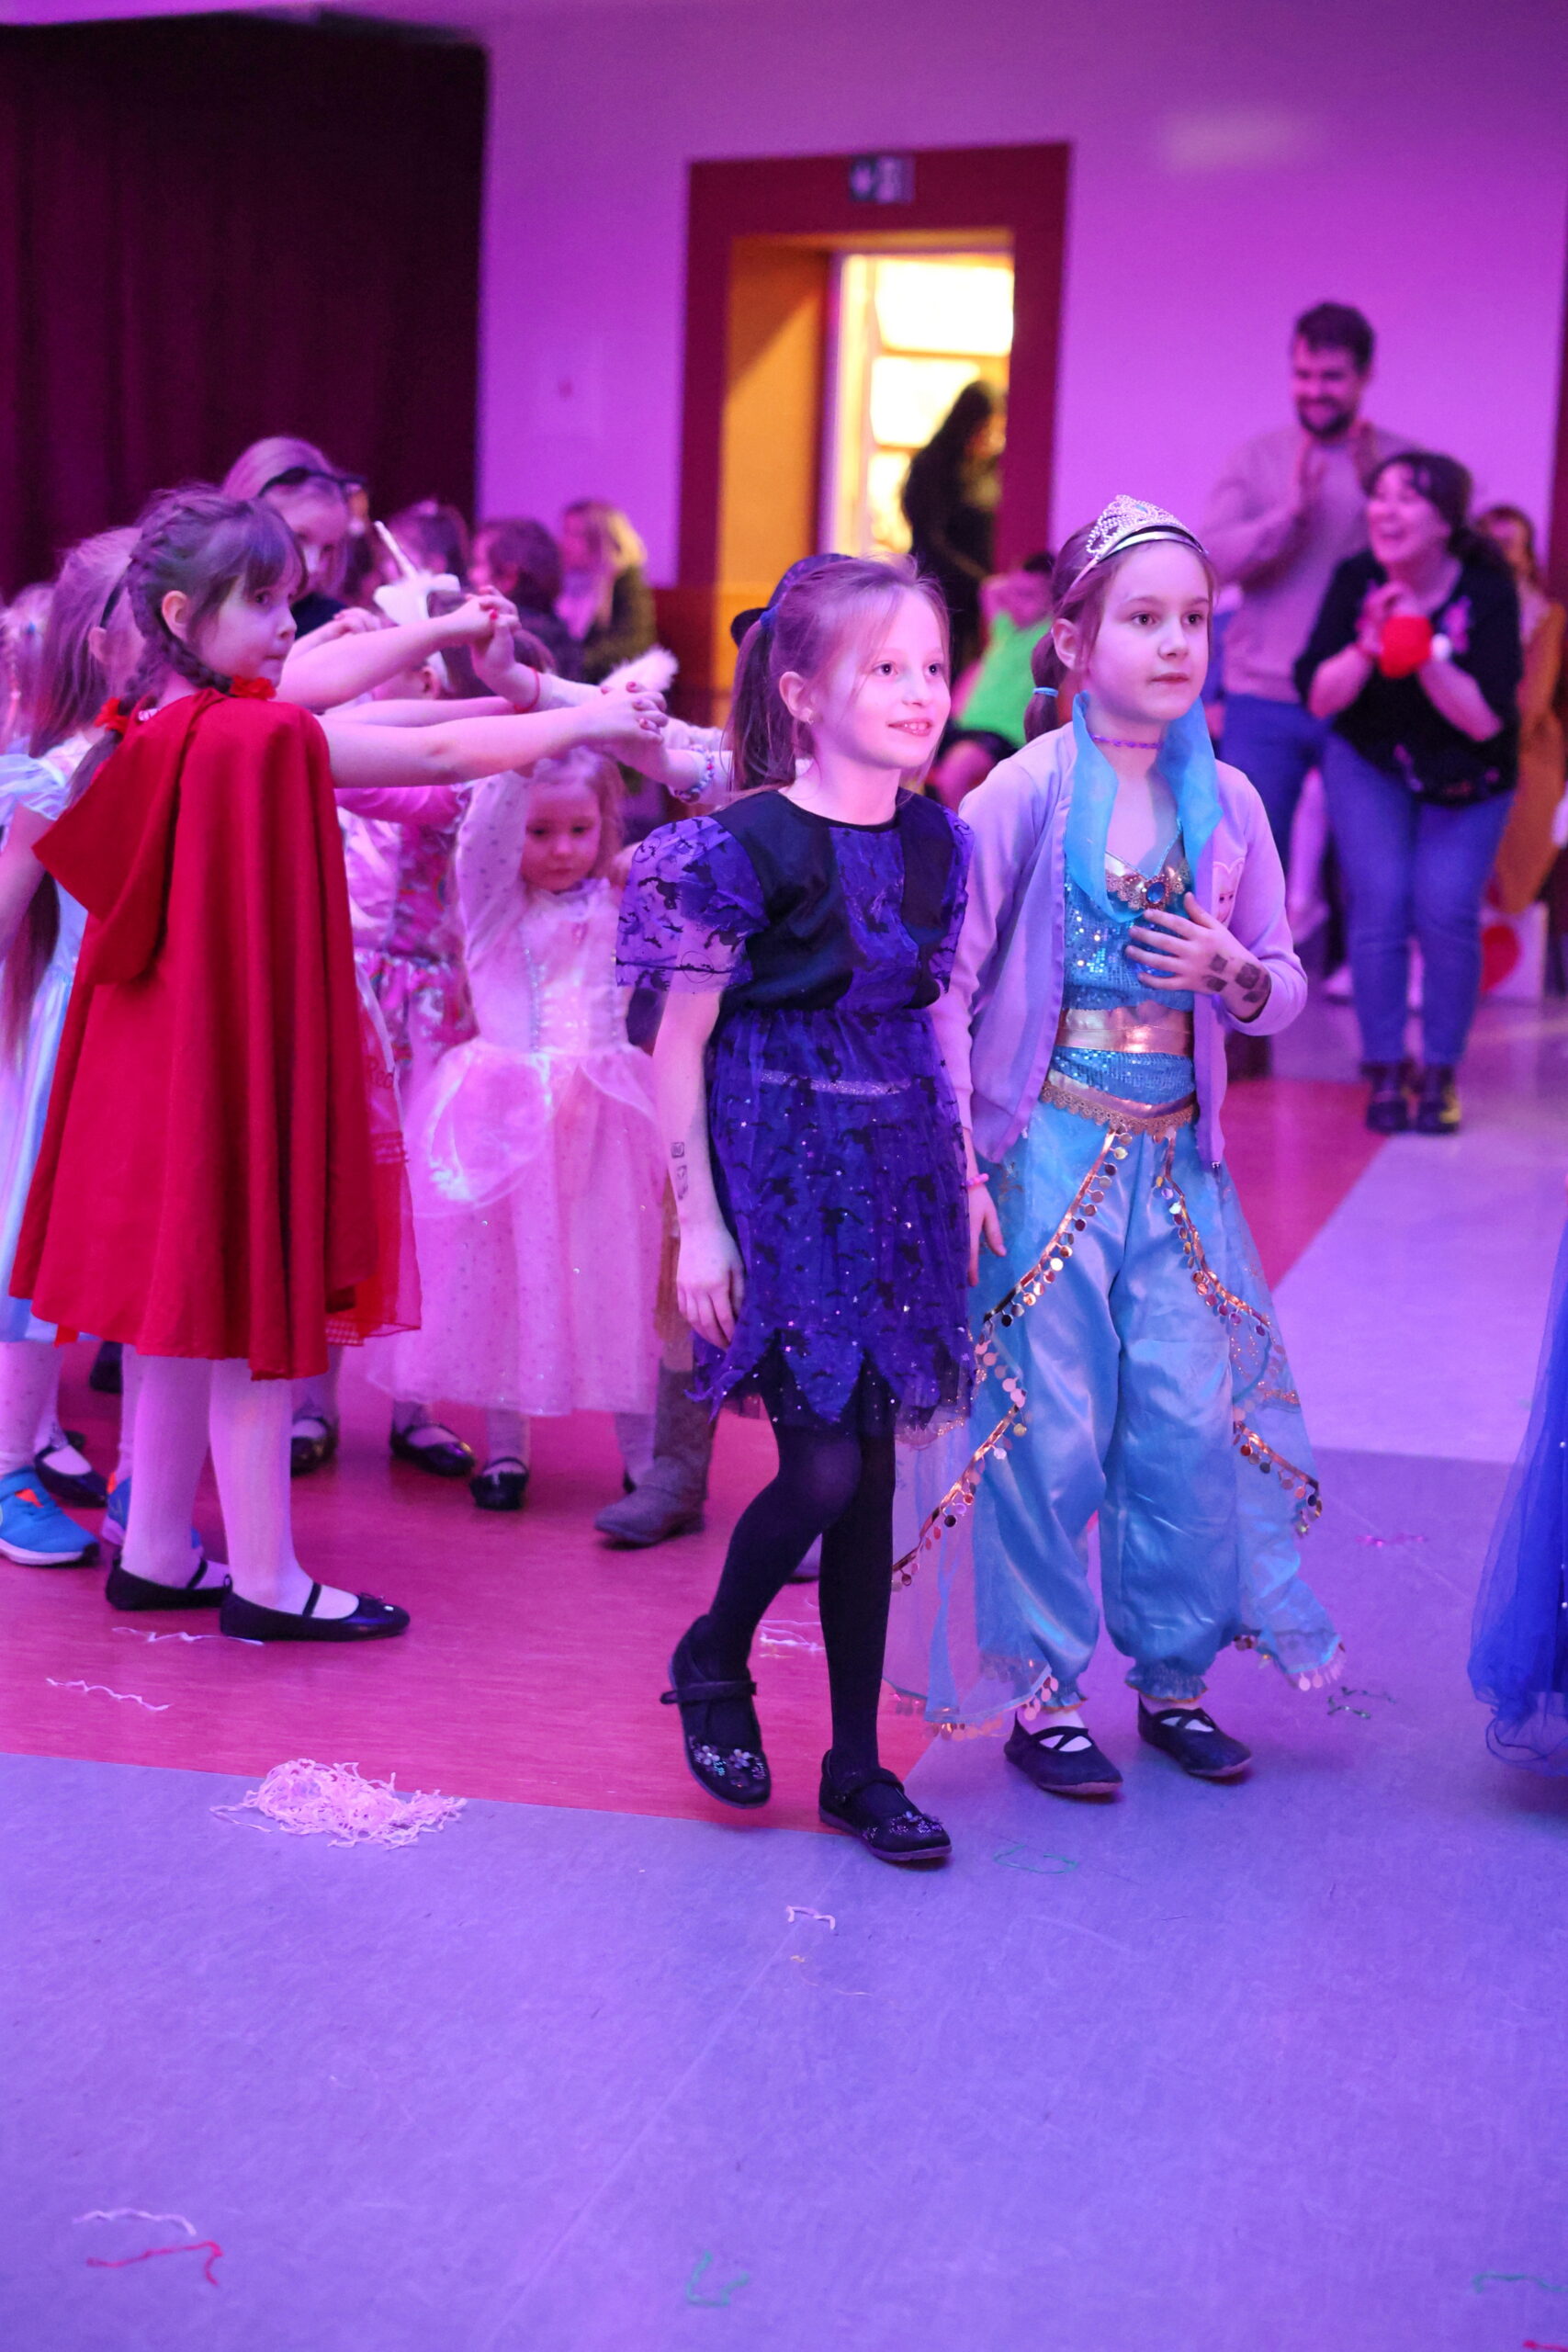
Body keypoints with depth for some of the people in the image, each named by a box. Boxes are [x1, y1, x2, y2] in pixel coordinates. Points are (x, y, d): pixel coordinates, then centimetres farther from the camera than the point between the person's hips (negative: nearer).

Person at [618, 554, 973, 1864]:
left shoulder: (936, 842, 6)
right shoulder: (746, 848, -13)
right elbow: (681, 1043, -9)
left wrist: (965, 1173, 12)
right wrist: (699, 1223, -11)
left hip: (895, 1177, 6)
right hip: (780, 1174, -6)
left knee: (874, 1473, 8)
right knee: (824, 1467, -9)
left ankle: (857, 1765, 19)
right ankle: (713, 1660, 22)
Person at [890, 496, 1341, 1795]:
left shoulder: (1228, 801, 5)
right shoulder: (1026, 793, -8)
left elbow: (1283, 991, 13)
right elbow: (946, 988, -9)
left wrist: (1236, 971, -10)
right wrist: (958, 1166, -13)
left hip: (1178, 1155, 4)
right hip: (1049, 1152, -4)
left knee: (1193, 1424, 5)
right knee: (1048, 1430, 2)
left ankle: (1174, 1676, 24)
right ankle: (1044, 1692, 17)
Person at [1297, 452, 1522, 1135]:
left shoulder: (1486, 591, -20)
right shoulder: (1356, 579, -15)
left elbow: (1488, 720, -23)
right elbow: (1317, 698, -15)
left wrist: (1426, 655, -35)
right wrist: (1368, 647, -32)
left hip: (1465, 778, -1)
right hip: (1370, 766, 1)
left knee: (1446, 911, -17)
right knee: (1380, 904, -16)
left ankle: (1440, 1073, -2)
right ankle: (1384, 1072, -5)